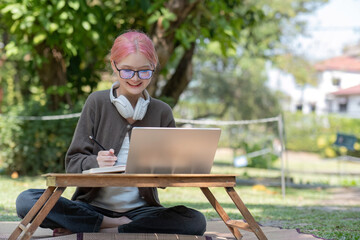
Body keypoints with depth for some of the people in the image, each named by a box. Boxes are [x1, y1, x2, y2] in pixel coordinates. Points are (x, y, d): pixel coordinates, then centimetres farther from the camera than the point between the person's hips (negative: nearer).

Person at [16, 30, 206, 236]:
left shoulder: (162, 112, 6)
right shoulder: (97, 103, 1)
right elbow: (73, 163, -2)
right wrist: (95, 162, -23)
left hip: (139, 209, 1)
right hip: (93, 206, -1)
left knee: (196, 221, -29)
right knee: (26, 200, -27)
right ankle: (124, 227, -21)